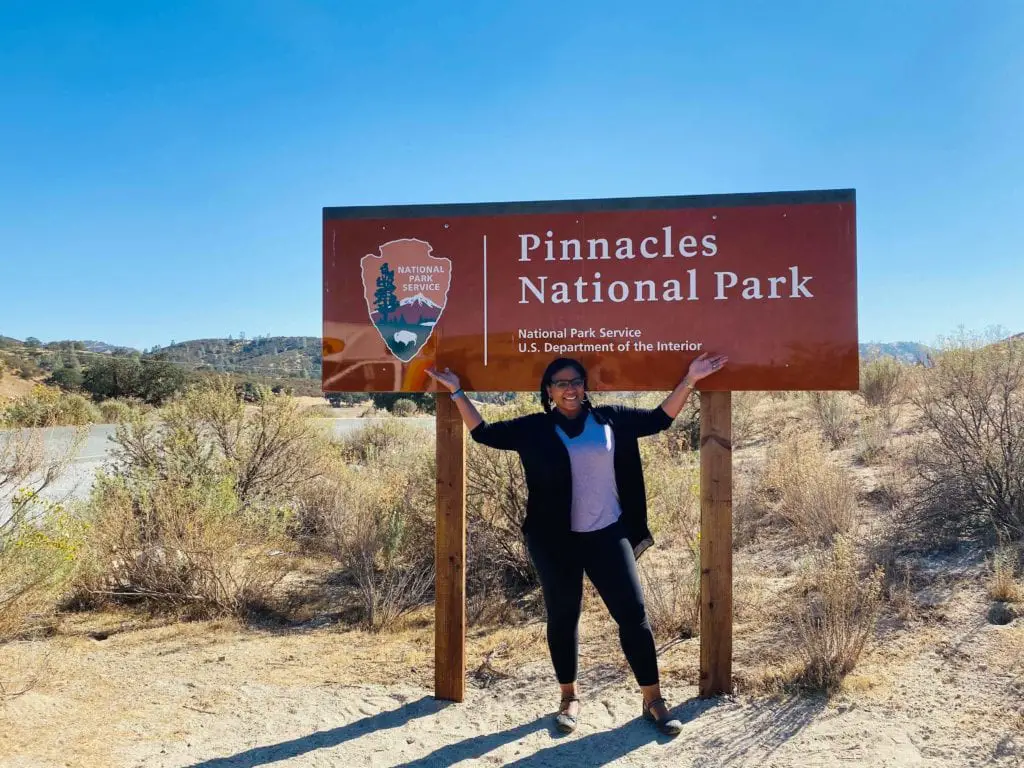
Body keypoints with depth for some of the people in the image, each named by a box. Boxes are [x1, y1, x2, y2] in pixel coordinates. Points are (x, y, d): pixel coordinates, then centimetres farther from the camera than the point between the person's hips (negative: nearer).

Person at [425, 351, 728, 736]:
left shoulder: (610, 419, 4)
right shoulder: (534, 428, 2)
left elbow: (660, 418, 10)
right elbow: (484, 433, 7)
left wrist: (689, 380, 2)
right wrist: (457, 392, 2)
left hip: (608, 535, 1)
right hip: (554, 540, 0)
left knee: (633, 613, 2)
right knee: (562, 617, 11)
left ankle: (653, 700, 17)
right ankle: (569, 697, 30)